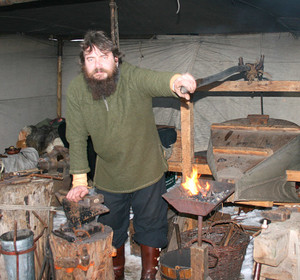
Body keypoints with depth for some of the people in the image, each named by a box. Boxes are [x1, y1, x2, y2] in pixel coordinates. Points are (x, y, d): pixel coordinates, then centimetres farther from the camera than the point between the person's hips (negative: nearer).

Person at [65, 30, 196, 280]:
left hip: (147, 173, -2)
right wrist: (79, 180, -10)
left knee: (150, 228, 15)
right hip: (108, 178, 3)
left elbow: (157, 80, -46)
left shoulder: (134, 77, -23)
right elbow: (77, 138, -9)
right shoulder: (76, 90, -15)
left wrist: (175, 82, -70)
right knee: (111, 231, 21)